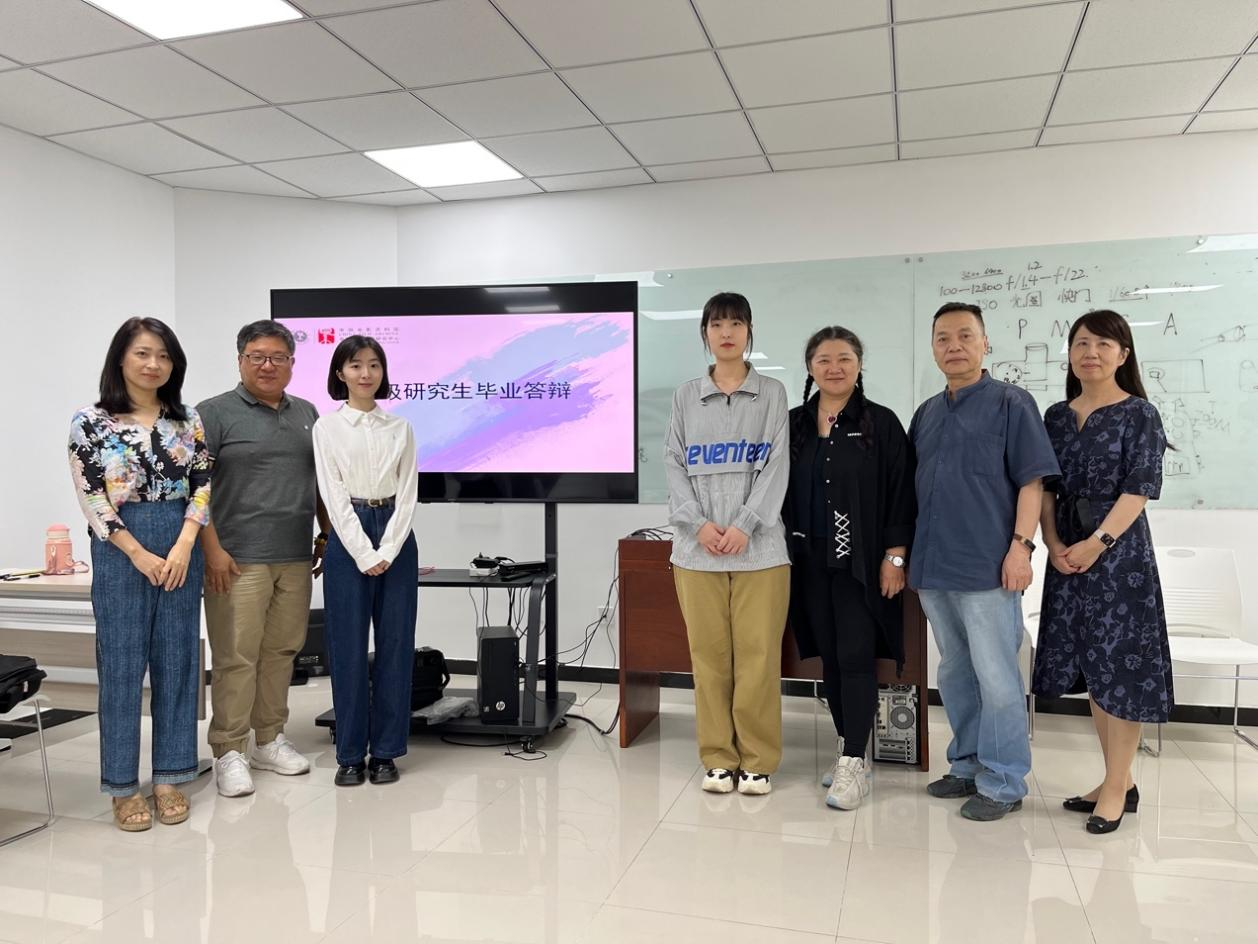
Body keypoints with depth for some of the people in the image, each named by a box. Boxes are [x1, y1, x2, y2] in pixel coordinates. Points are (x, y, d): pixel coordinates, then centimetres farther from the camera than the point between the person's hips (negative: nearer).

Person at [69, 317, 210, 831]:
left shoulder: (188, 420, 7)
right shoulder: (91, 421, -1)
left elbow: (202, 484, 3)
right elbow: (91, 497, -6)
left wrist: (183, 545, -10)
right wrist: (139, 553, -13)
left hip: (181, 547, 3)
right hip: (121, 549, -3)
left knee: (177, 661, 7)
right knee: (122, 664, 3)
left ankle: (170, 777, 19)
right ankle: (123, 785, 16)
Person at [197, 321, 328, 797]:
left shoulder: (307, 414, 15)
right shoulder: (215, 413, -2)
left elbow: (321, 481, 21)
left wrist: (327, 532, 14)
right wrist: (212, 549, -14)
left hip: (295, 559, 5)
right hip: (238, 560, -5)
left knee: (280, 651, 11)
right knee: (235, 657, -2)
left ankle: (268, 739, 23)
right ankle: (229, 752, 8)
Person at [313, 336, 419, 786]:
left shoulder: (400, 428, 7)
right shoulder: (326, 427, 2)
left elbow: (407, 494, 1)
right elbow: (333, 495, -5)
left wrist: (387, 552, -11)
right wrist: (364, 554, -14)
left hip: (396, 541, 2)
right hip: (348, 540, -2)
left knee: (395, 645, 4)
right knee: (349, 648, 2)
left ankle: (385, 751, 15)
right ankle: (350, 753, 14)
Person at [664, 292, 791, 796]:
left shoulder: (772, 394, 7)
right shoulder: (686, 396, 12)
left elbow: (776, 467, -1)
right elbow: (674, 464, 6)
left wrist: (744, 526, -12)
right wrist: (698, 523, -9)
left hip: (759, 546, -1)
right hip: (697, 547, 2)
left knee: (758, 656, 0)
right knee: (709, 655, 5)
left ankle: (758, 760, 14)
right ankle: (718, 758, 18)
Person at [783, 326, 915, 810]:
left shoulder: (881, 423, -3)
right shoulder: (795, 423, 9)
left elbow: (901, 494, -5)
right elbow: (782, 489, 12)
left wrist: (894, 557, -10)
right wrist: (784, 549, 7)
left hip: (861, 562, -4)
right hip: (811, 561, 5)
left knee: (855, 658, -5)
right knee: (830, 656, 11)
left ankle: (853, 764, 3)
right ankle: (848, 749, 24)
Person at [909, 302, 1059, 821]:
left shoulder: (1011, 402, -1)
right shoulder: (926, 413, 15)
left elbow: (1031, 481, -6)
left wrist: (1021, 545, -15)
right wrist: (906, 553, 15)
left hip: (987, 566, -6)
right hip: (934, 566, 6)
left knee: (996, 678, -2)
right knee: (955, 674, 15)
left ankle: (1003, 782, 11)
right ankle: (967, 766, 28)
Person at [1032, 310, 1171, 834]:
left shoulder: (1139, 414, -3)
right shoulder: (1056, 416, 11)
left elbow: (1139, 487, -11)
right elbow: (1045, 487, 8)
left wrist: (1097, 543, -18)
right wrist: (1054, 544, -5)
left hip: (1118, 552, -5)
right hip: (1067, 555, 5)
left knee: (1120, 664, -1)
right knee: (1090, 667, 10)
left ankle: (1116, 787, 11)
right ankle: (1119, 782, 23)